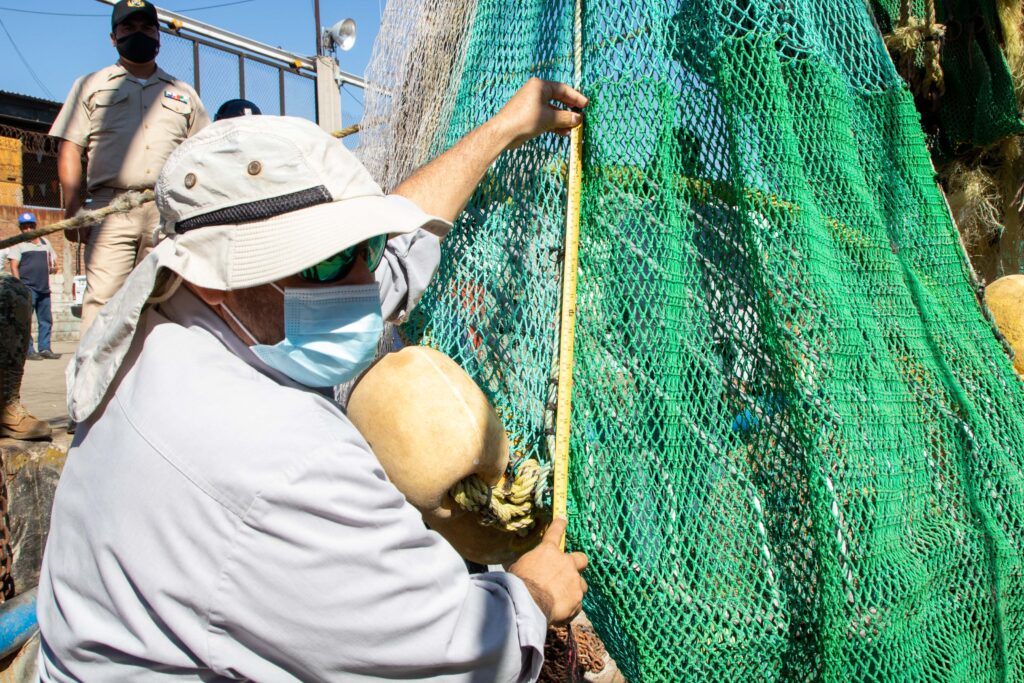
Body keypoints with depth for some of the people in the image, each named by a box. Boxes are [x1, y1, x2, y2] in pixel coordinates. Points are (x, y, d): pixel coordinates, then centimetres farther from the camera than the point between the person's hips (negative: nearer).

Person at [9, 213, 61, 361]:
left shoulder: (45, 242, 17)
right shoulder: (19, 244, 2)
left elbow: (52, 259, 26)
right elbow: (14, 266, -3)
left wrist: (53, 268, 2)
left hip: (44, 288, 5)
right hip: (27, 288, -5)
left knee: (46, 320, 6)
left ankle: (45, 349, 12)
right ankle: (28, 350, -5)